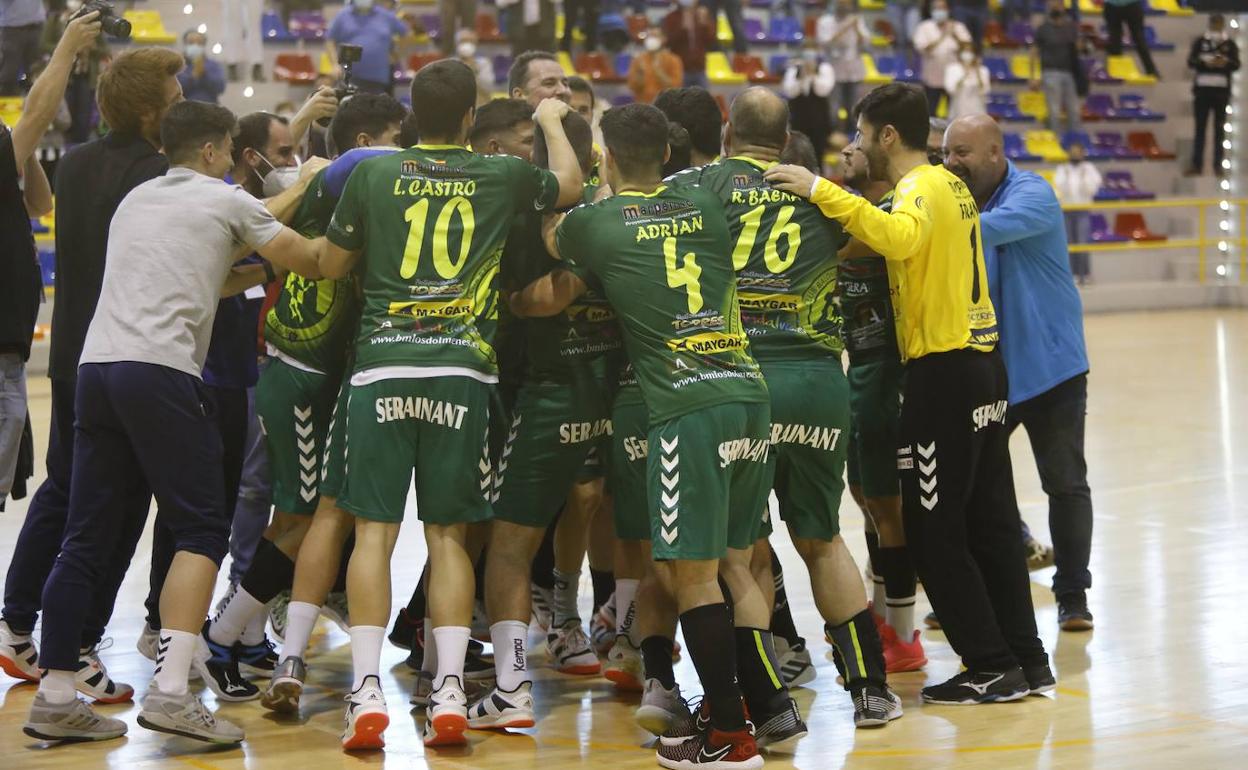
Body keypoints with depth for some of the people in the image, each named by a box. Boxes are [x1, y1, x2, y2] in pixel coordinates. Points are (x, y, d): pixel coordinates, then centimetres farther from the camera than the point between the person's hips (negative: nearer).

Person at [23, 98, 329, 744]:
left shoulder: (135, 200, 26)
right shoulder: (226, 201, 7)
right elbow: (309, 260, 13)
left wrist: (255, 273, 39)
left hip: (95, 368, 7)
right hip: (161, 370, -7)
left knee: (88, 538, 8)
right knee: (201, 530, -5)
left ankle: (54, 696, 7)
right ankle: (170, 690, -18)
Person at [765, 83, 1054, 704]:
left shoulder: (919, 188, -13)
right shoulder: (950, 184, 17)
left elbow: (902, 238, -35)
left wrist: (821, 191, -32)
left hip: (942, 370, -9)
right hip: (981, 359, 9)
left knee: (934, 532, -2)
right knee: (990, 522, 13)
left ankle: (991, 667, 1)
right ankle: (1027, 659, 16)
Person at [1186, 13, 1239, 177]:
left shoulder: (1230, 44, 4)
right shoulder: (1200, 42, 4)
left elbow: (1236, 65, -3)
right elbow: (1191, 61, -3)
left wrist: (1226, 63, -25)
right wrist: (1205, 63, -22)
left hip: (1222, 90, 0)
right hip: (1202, 88, 0)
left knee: (1219, 128, 2)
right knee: (1200, 127, 2)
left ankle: (1218, 164, 4)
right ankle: (1197, 164, 3)